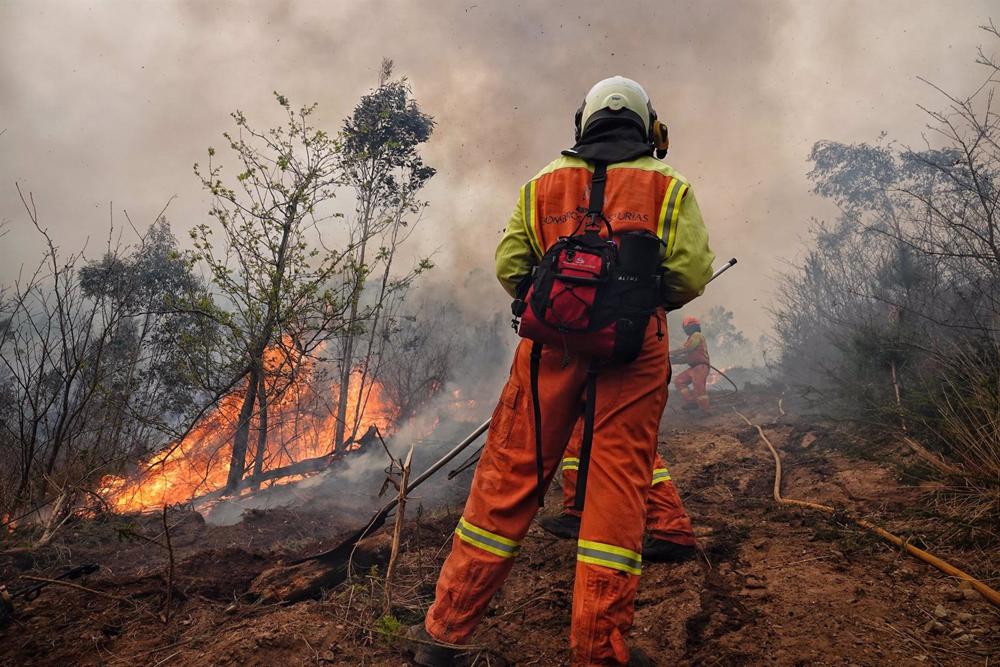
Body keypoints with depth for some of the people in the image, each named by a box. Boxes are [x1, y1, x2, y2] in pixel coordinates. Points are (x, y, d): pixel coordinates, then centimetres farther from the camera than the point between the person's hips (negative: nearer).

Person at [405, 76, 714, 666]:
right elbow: (692, 272, -1)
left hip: (553, 344, 2)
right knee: (618, 485, 3)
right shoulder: (668, 186, 9)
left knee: (511, 478, 6)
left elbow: (509, 267, 7)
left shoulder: (543, 184, 14)